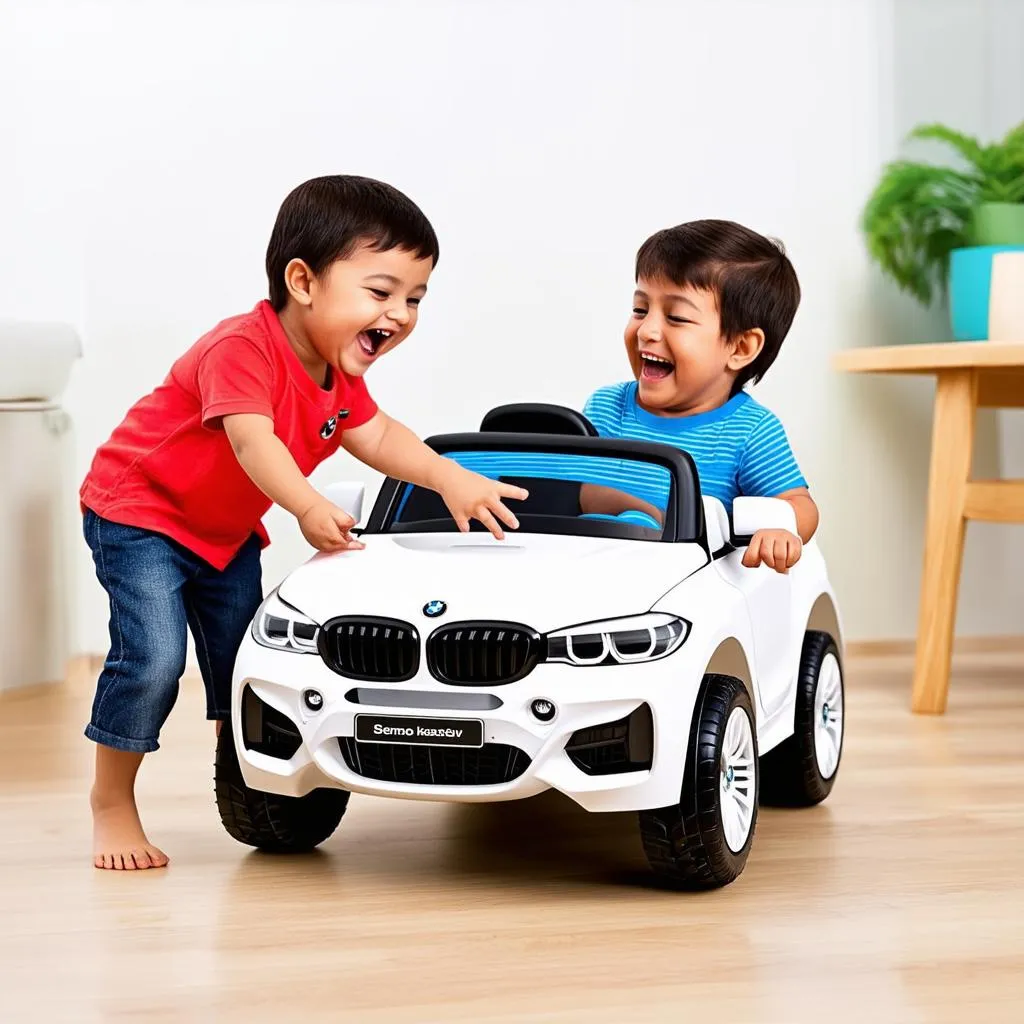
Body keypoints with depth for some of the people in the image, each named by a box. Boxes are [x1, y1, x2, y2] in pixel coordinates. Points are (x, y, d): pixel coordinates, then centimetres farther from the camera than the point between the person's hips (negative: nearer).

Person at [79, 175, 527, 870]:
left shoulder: (340, 374, -1)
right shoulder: (243, 347, -29)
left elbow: (378, 437, 6)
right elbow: (253, 442, -40)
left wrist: (452, 480, -10)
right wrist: (310, 508, -56)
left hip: (225, 532, 8)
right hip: (138, 513, -8)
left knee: (243, 655, 9)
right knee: (154, 656, -18)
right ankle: (112, 801, -1)